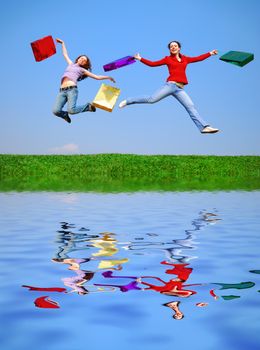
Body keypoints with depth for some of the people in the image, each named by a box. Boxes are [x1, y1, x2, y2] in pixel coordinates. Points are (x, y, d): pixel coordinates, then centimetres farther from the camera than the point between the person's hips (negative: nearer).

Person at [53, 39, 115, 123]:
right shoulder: (71, 64, 30)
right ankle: (65, 115, 15)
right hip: (62, 91, 3)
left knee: (71, 110, -28)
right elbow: (65, 54, 44)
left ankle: (87, 106, 2)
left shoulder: (82, 70, 19)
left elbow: (97, 77, 20)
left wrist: (108, 77, 17)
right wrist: (62, 43, 52)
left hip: (72, 89, -3)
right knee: (55, 111, -20)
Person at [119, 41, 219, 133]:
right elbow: (152, 64, 8)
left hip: (180, 89, 3)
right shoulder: (168, 59, 10)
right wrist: (140, 59, 3)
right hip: (171, 85, -3)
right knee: (152, 99, -12)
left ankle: (204, 127, -12)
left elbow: (198, 58, 29)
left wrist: (210, 53, 31)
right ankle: (128, 101, 4)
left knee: (191, 107, -6)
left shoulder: (185, 59, 20)